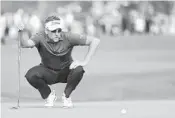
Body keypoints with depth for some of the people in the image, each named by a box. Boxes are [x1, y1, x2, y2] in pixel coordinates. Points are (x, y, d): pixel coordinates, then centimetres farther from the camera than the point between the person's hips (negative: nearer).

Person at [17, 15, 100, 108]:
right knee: (31, 75, -29)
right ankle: (48, 95, 2)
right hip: (48, 73, 0)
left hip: (65, 72, 0)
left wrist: (85, 62, -28)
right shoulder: (41, 37, -21)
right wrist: (22, 32, -60)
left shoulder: (68, 37, -23)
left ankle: (66, 96, -4)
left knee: (78, 70, -33)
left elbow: (95, 41, -24)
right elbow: (26, 44, -42)